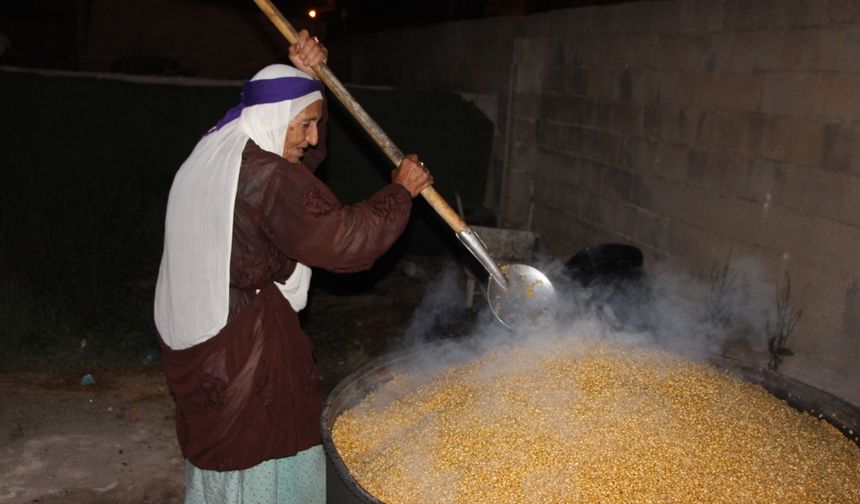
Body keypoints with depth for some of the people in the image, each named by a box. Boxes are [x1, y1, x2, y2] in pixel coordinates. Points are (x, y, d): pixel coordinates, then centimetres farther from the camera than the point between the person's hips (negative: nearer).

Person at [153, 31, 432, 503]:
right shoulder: (265, 178, -21)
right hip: (247, 350, -9)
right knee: (263, 455, 6)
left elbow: (304, 156, 19)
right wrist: (400, 190, -7)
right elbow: (343, 239, -21)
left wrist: (304, 78, 9)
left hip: (193, 340, 9)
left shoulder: (211, 157, 9)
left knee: (219, 454, 22)